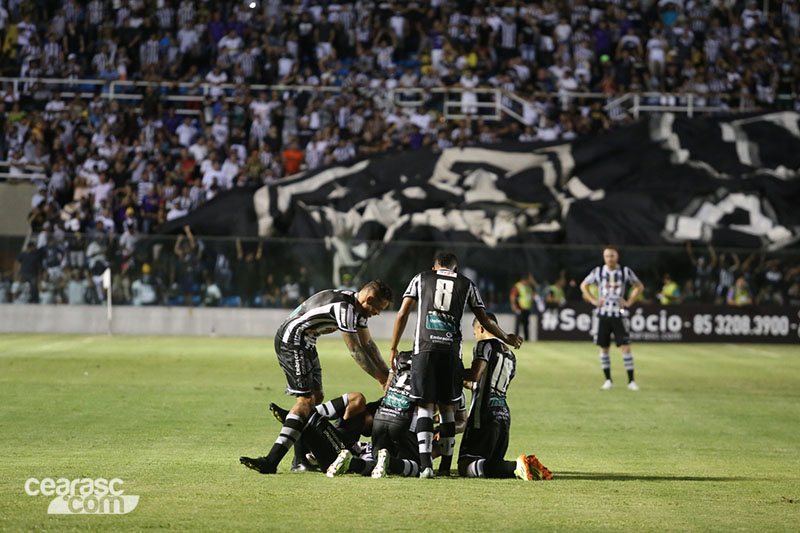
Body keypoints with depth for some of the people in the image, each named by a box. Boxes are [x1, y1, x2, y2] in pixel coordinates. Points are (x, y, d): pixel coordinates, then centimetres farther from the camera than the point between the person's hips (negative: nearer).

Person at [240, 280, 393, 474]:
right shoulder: (344, 307, -22)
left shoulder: (357, 307, 10)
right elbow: (355, 350, -17)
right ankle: (271, 461, -25)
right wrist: (381, 378, -7)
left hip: (305, 343, 11)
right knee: (306, 400, -16)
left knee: (316, 396, 7)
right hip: (292, 341, -11)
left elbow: (368, 344, 20)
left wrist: (387, 373, 16)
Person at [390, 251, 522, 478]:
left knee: (424, 406, -1)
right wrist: (506, 338, 36)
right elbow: (485, 321, 19)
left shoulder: (421, 278, 16)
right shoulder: (466, 284, 17)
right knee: (447, 407, 10)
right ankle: (445, 466, 9)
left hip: (425, 348, -1)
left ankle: (425, 463, -15)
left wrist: (393, 349, 15)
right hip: (451, 349, 1)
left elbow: (402, 315, 9)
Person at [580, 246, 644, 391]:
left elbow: (639, 286, 13)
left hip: (619, 315, -1)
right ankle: (608, 380, 14)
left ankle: (631, 381, -4)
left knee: (625, 347, -8)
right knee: (603, 348, 3)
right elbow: (583, 286, 14)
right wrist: (593, 301, 3)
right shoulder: (598, 272, 2)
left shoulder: (626, 272, 1)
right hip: (603, 314, 1)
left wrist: (629, 302, 2)